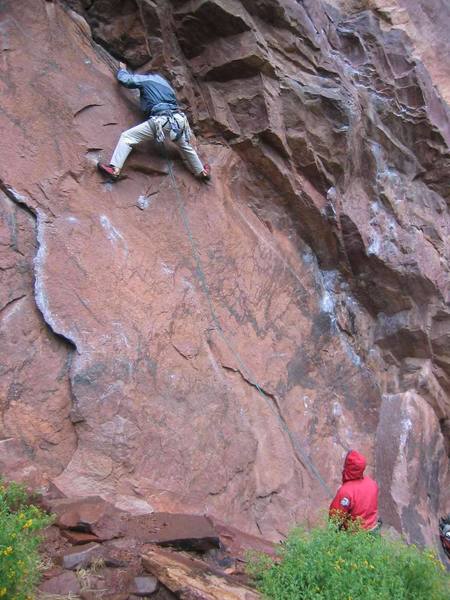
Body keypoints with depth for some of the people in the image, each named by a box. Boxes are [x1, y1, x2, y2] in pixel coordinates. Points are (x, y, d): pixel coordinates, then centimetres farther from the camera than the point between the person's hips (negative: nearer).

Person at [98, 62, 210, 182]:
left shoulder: (146, 79, 14)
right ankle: (202, 172, 45)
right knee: (185, 146, 33)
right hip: (178, 118, 6)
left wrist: (122, 68, 33)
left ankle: (115, 170, -19)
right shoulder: (165, 82, 32)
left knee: (127, 137, -3)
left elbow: (124, 79, 13)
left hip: (161, 120, -6)